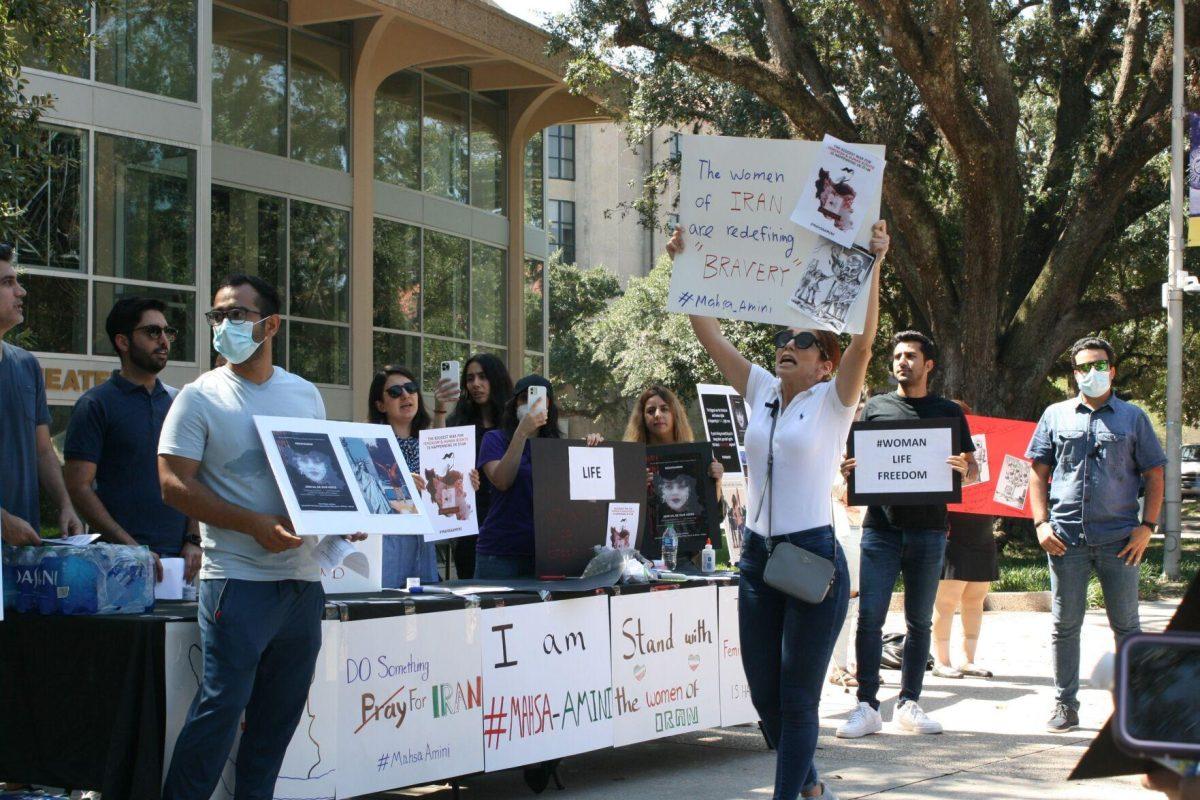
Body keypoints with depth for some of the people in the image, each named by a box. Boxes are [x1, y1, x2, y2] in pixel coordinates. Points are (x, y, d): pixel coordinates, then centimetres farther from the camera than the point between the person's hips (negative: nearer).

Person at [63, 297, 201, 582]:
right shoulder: (96, 404, -1)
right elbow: (79, 487, -7)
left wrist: (193, 541, 3)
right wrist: (133, 548, -15)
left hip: (178, 557, 5)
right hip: (120, 557, -5)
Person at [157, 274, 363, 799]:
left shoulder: (305, 395, 13)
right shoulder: (202, 397, -2)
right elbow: (174, 485, -9)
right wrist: (255, 525, -19)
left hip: (304, 577, 5)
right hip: (239, 578, -5)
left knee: (280, 711, 10)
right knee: (221, 706, -8)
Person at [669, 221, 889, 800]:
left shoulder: (832, 401, -3)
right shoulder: (761, 391, 10)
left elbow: (864, 339, -18)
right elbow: (710, 334, 8)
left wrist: (872, 266, -25)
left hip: (814, 556, -6)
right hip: (758, 556, 6)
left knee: (797, 698, -2)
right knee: (764, 696, 11)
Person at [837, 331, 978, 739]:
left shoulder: (949, 412, 11)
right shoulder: (875, 407, 11)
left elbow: (972, 469, 11)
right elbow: (854, 459, 14)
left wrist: (963, 468, -13)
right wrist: (848, 468, -10)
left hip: (928, 529, 1)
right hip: (881, 526, -1)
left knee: (919, 621, 7)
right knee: (870, 616, -8)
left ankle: (909, 704, 15)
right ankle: (867, 706, -4)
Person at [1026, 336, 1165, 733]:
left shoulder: (1133, 417, 8)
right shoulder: (1056, 415, 10)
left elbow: (1154, 476, 7)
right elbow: (1038, 473, 11)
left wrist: (1146, 527, -4)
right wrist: (1042, 523, -1)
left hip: (1119, 540, -1)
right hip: (1066, 538, 1)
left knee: (1126, 625, 4)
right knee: (1065, 625, 6)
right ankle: (1065, 704, 15)